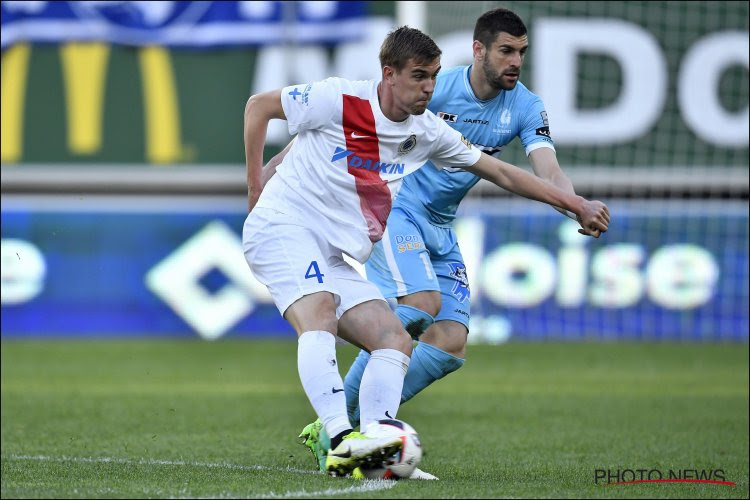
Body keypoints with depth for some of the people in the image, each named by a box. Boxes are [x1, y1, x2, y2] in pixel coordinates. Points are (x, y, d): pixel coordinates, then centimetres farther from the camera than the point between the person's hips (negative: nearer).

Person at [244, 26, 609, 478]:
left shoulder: (427, 132, 6)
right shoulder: (339, 99, -12)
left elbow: (500, 172, 14)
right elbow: (258, 106, 0)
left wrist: (574, 203, 12)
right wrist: (256, 185, -1)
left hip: (334, 260, 8)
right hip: (282, 228, -8)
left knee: (396, 342, -7)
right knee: (319, 317, -33)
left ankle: (374, 448, -21)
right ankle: (341, 441, -45)